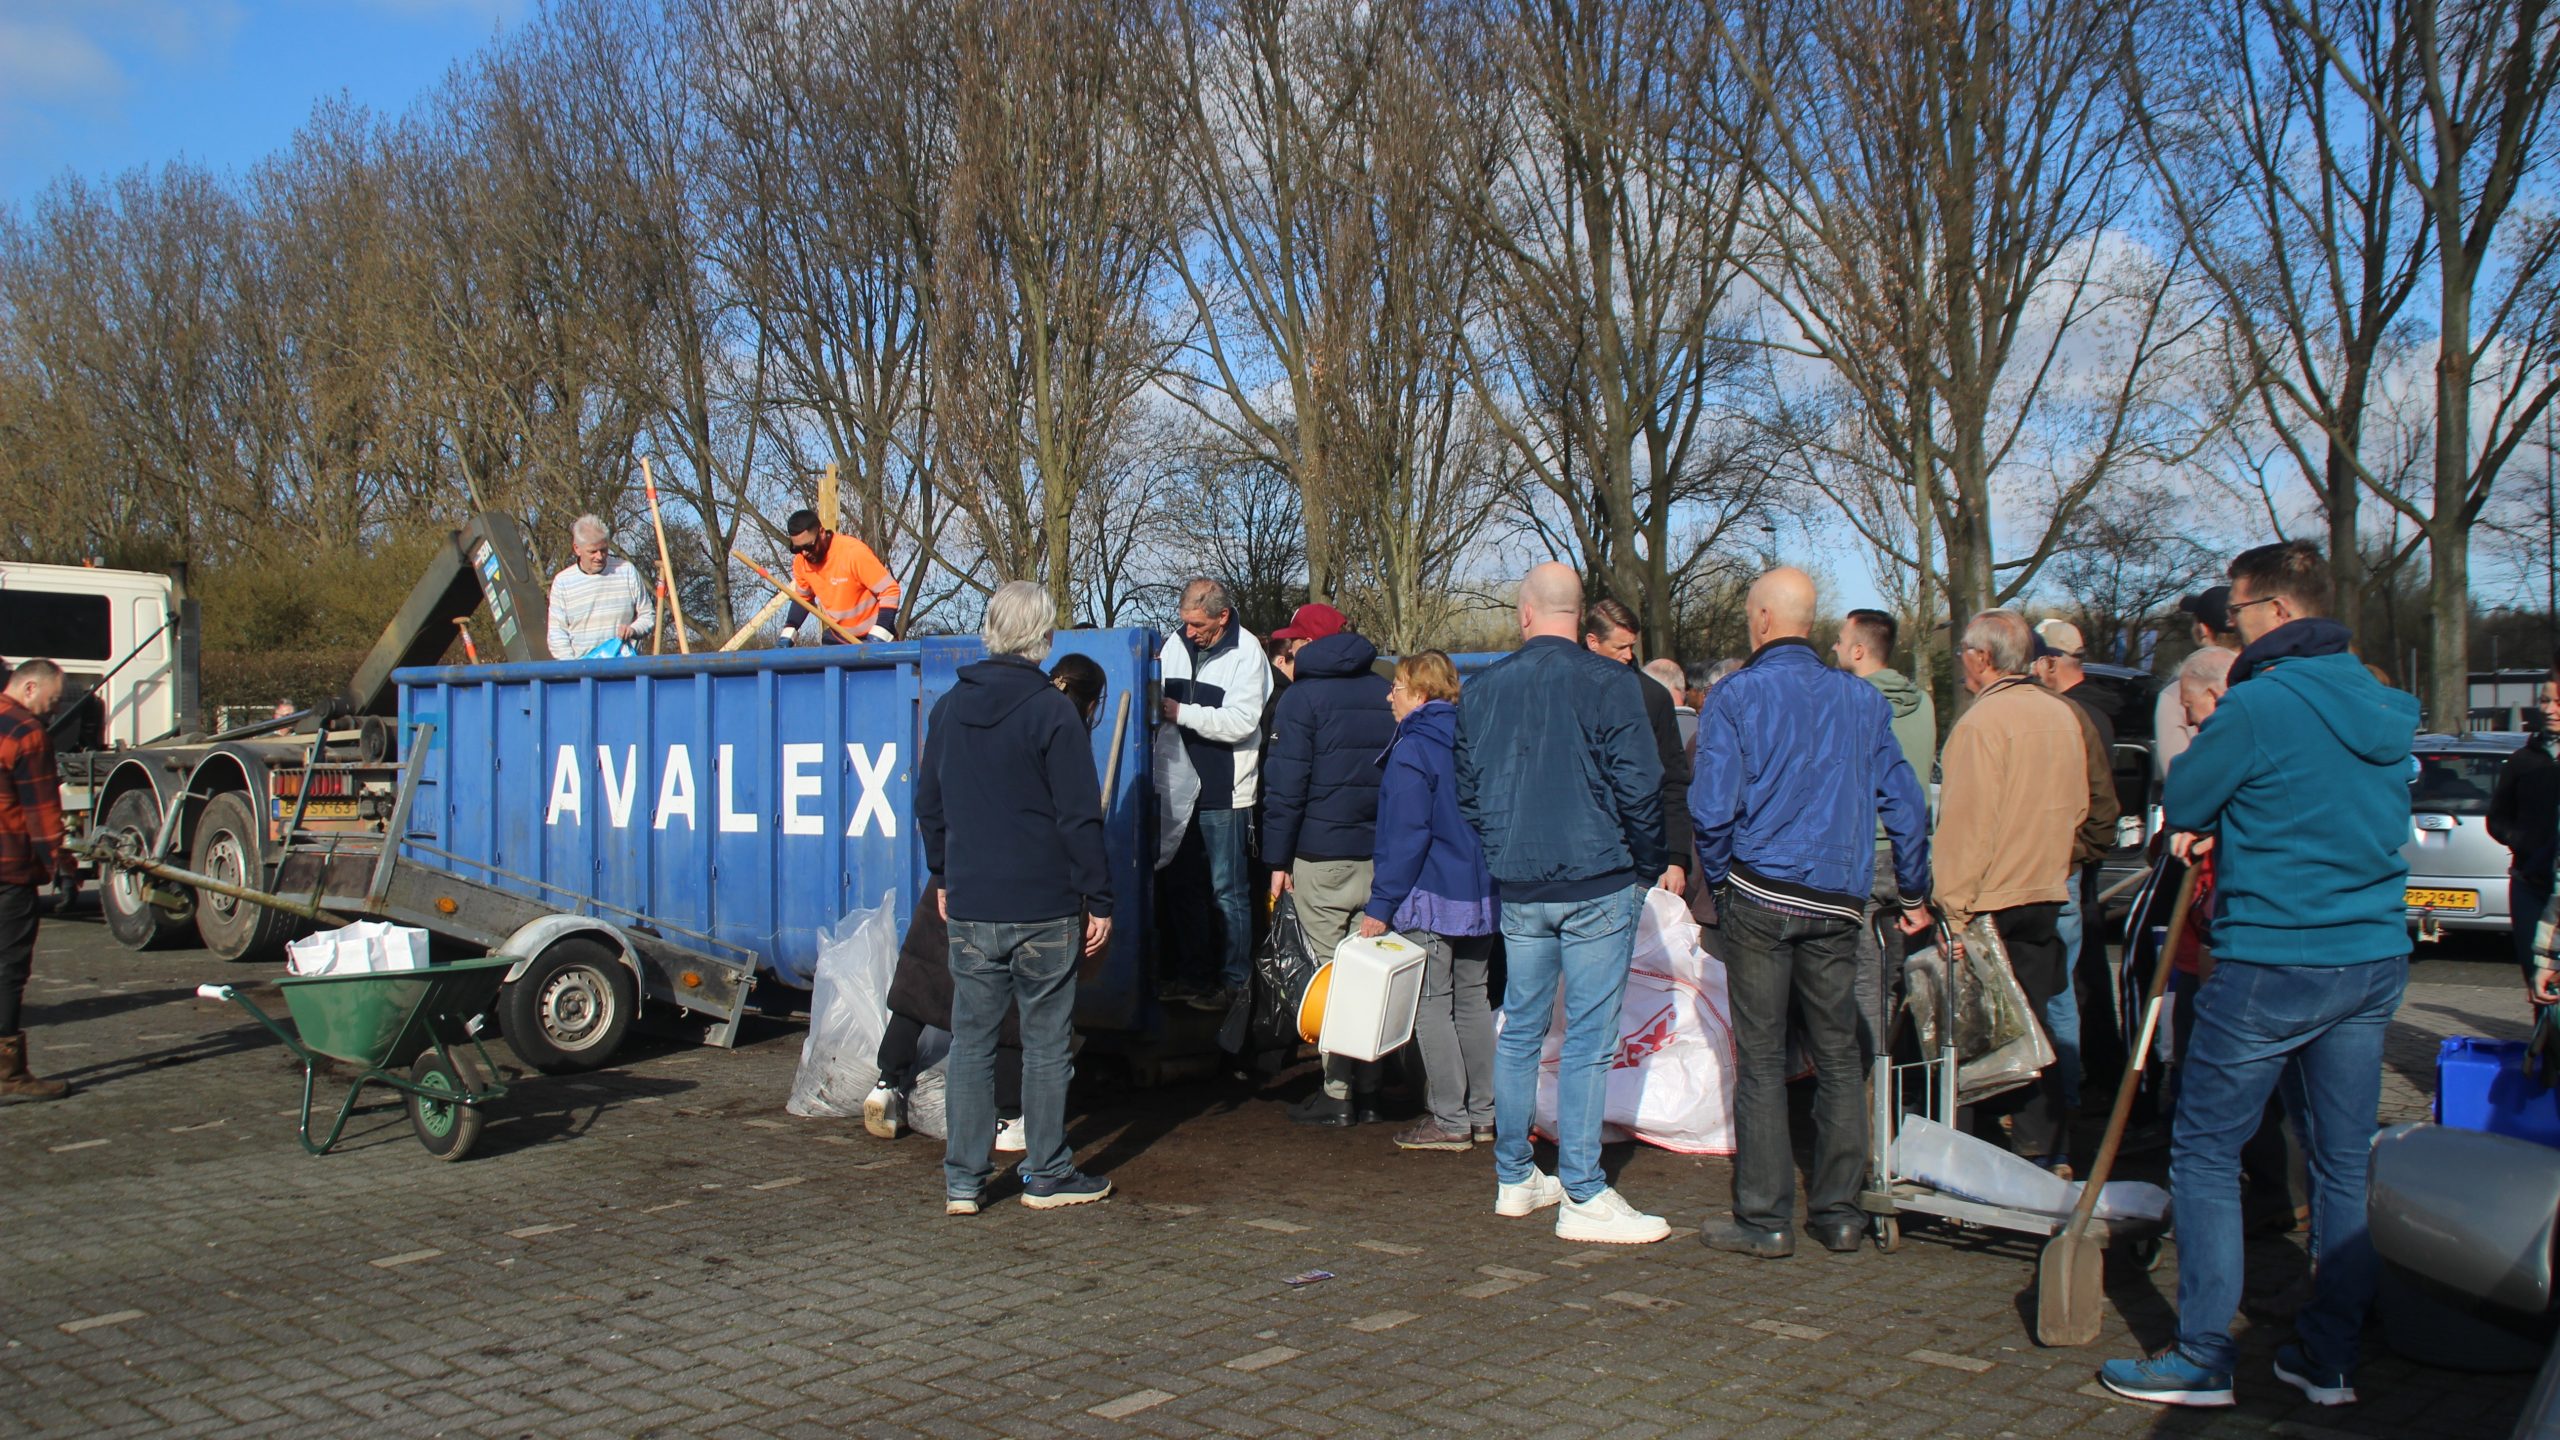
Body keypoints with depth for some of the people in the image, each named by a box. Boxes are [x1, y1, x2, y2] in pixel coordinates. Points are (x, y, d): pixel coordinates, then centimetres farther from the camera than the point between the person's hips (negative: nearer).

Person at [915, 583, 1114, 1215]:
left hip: (968, 907, 5)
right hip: (1045, 907, -4)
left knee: (971, 1040, 10)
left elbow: (929, 805, 15)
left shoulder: (948, 709, 7)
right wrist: (1099, 899, -5)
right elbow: (1079, 815, -11)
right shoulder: (1052, 711, -10)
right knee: (1046, 1043, 6)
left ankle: (963, 1180, 13)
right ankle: (1046, 1175, 14)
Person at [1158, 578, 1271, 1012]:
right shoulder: (1176, 643, 6)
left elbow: (1241, 722, -20)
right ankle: (1192, 975, 25)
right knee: (1183, 885, 13)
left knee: (1226, 890, 1)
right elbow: (1159, 701, 17)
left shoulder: (1246, 652, -11)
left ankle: (1234, 980, 12)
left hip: (1225, 792, -6)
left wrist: (1181, 712, -22)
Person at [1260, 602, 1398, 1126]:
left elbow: (1285, 785, -9)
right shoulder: (1384, 693, 12)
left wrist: (1277, 859, -4)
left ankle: (1337, 1093, 1)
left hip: (1323, 856, -5)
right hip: (1382, 853, 5)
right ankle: (1369, 1089, 14)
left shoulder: (1302, 699, -5)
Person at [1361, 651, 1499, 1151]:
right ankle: (1482, 1113, 20)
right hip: (1480, 895, 8)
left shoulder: (1412, 752, -14)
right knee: (1473, 999, 14)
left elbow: (1405, 836, -17)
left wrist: (1380, 905, -13)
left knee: (1431, 1006, -1)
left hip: (1431, 899, -8)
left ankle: (1449, 1120, 1)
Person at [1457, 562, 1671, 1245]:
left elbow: (1468, 791, 12)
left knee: (1519, 1029, 13)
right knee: (1589, 1038, -1)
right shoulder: (1609, 683, -8)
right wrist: (1648, 866, 5)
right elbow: (1639, 786, -9)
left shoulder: (1481, 690, 7)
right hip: (1598, 883, -4)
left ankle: (1514, 1177, 22)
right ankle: (1582, 1195, 1)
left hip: (1518, 888, 5)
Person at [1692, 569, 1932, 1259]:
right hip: (1839, 904, 4)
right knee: (1839, 1055, 11)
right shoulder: (1862, 698, 7)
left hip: (1761, 896, -3)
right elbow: (1905, 803, 9)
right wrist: (1913, 893, 19)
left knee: (1761, 1059, 2)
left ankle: (1765, 1219, 5)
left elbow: (1712, 807, -11)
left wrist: (1716, 880, 5)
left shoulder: (1736, 696, -5)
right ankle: (1839, 1212, 17)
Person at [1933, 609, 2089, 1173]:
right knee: (2030, 1023, 14)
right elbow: (2078, 808, 17)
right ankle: (2043, 1152, 19)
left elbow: (1967, 826, -19)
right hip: (2046, 894, 8)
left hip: (1990, 902, -7)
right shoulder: (2062, 714, 7)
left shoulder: (1982, 722, -17)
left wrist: (1951, 909, -15)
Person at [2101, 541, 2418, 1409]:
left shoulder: (2258, 704, -15)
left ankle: (2203, 1360, 6)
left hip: (2272, 964, -7)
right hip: (2377, 959, 8)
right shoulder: (2387, 709, 9)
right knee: (2344, 1164, 13)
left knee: (2205, 1156, 3)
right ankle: (2330, 1358, 21)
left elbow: (2181, 801, -6)